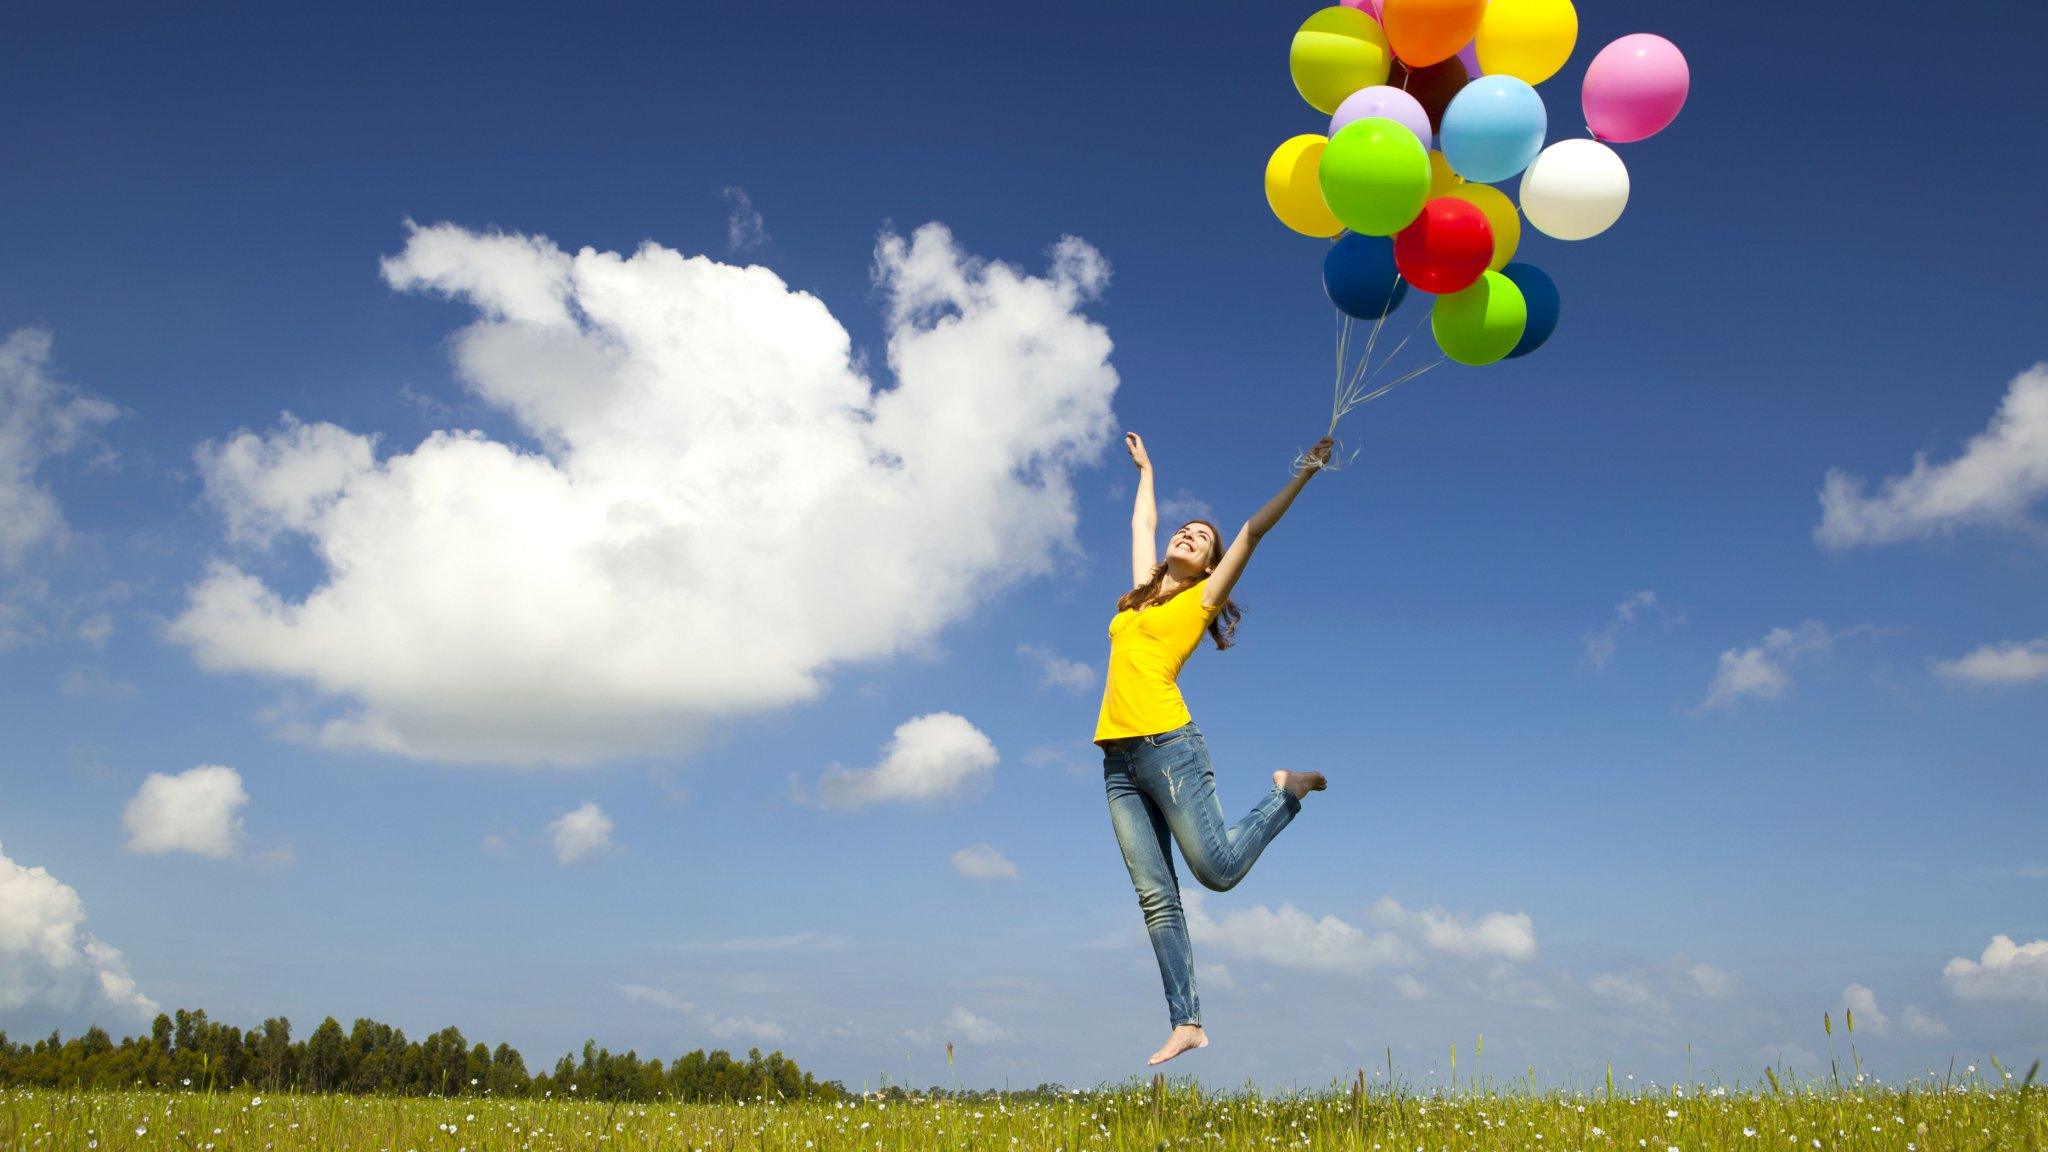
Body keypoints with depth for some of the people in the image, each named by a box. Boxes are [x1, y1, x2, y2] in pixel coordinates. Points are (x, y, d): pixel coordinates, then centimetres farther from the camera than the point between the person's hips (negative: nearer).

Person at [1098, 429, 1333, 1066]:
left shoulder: (1201, 597, 8)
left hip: (1167, 745, -5)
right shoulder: (1141, 595, 21)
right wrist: (1146, 471, 47)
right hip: (1118, 758, 5)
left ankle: (1287, 791, 16)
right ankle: (1186, 1023, -1)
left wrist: (1303, 474, 3)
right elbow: (1143, 524, 37)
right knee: (1155, 896, 0)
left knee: (1218, 868, -9)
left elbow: (1253, 531, 4)